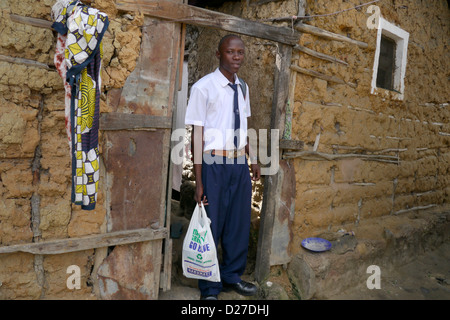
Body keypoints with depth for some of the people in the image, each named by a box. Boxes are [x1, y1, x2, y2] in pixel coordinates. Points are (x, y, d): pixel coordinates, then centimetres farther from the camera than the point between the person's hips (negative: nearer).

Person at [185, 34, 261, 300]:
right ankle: (209, 288, 22)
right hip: (215, 163, -6)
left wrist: (254, 160, 14)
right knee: (211, 225, 3)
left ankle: (232, 276, 35)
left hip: (240, 163, 6)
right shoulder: (204, 87, -10)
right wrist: (199, 180, -13)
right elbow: (197, 134, -11)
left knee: (240, 223, 14)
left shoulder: (243, 87, 10)